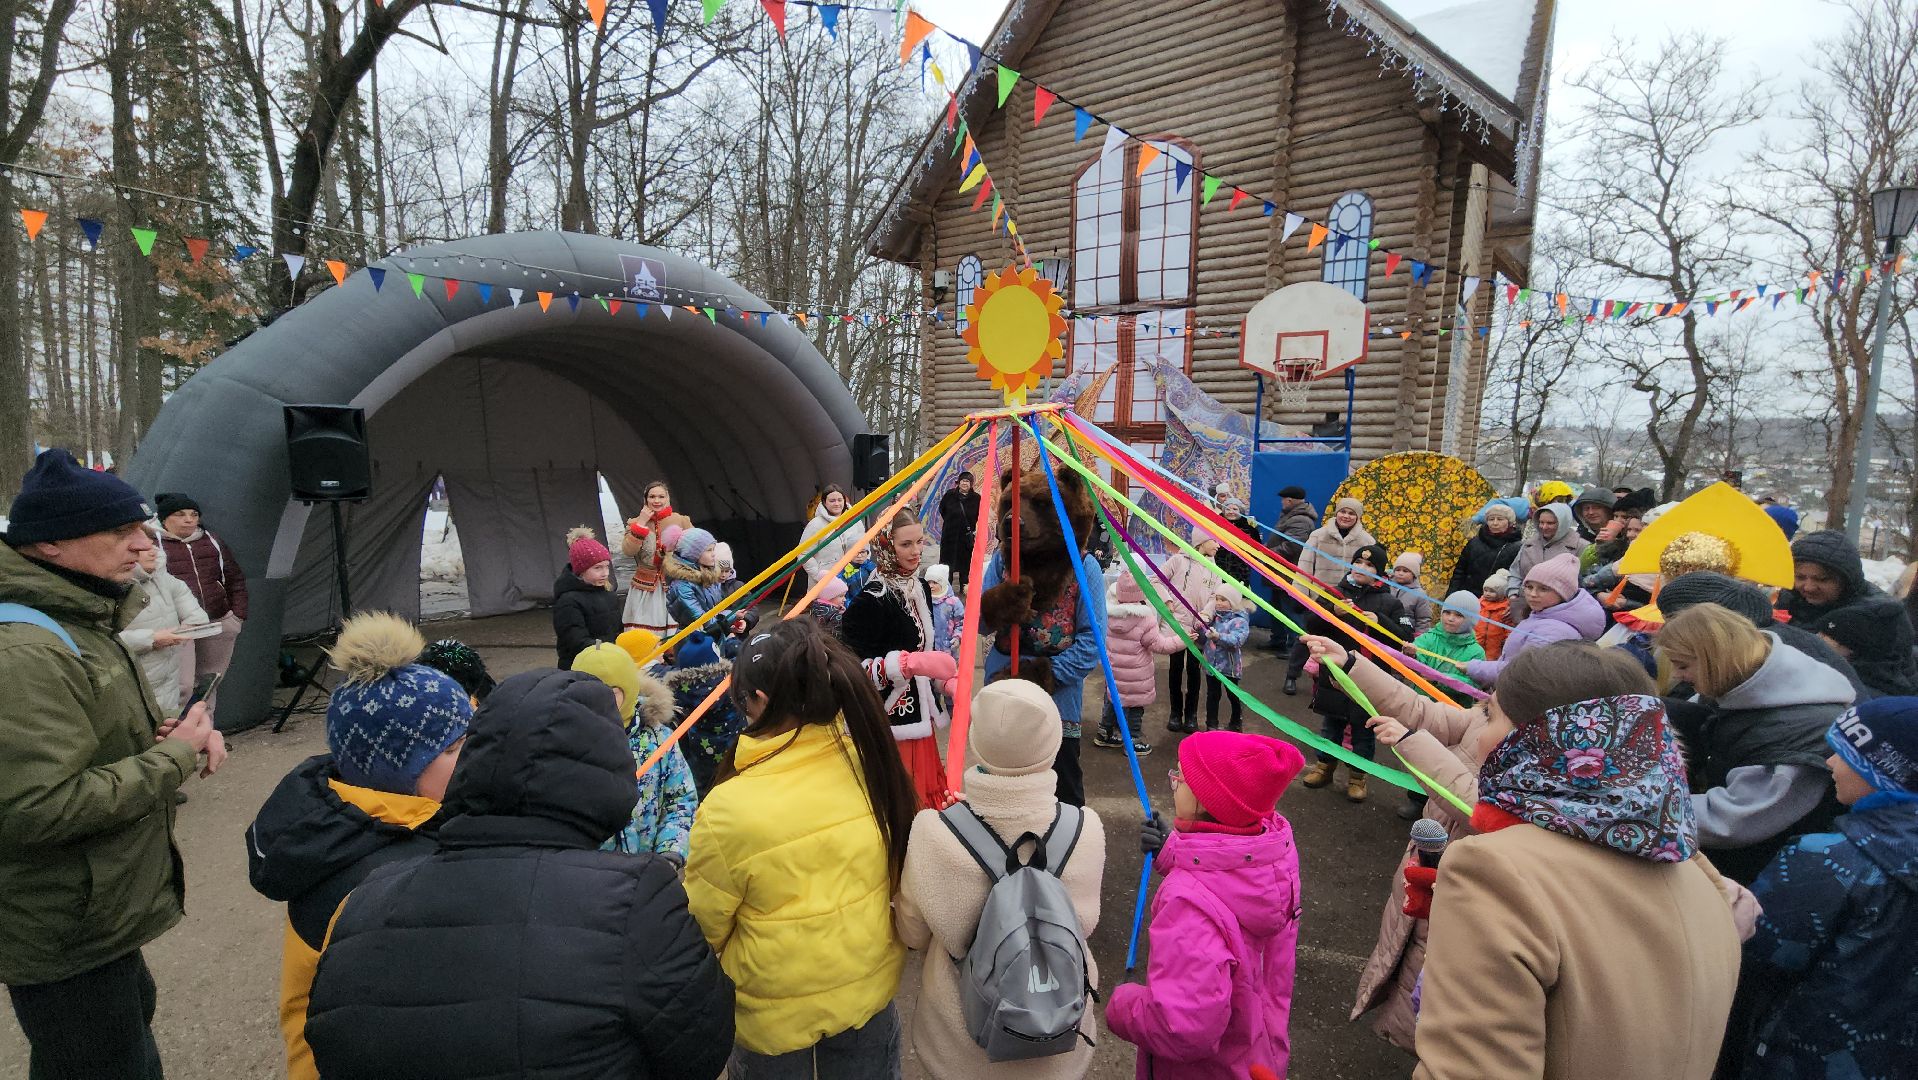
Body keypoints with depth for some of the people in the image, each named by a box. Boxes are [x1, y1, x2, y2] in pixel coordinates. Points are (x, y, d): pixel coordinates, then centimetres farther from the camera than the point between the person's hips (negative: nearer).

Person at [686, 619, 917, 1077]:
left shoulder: (730, 808, -30)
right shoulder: (870, 764, -18)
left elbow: (703, 922, -13)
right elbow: (899, 874, -2)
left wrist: (712, 974, 10)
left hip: (773, 1009, -3)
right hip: (870, 985, 3)